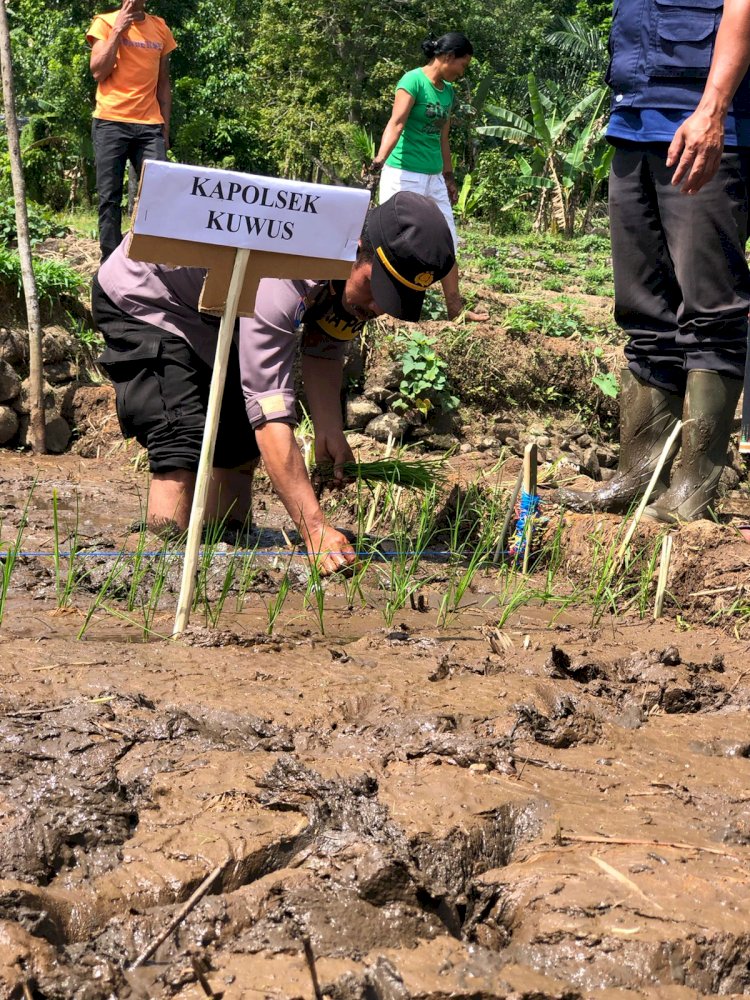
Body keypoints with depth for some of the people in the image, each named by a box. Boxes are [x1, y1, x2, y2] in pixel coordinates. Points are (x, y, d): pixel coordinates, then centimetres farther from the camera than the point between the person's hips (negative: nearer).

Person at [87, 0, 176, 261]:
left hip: (150, 126, 2)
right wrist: (118, 30, -10)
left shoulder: (160, 29, 13)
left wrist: (165, 128, 12)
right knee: (110, 197, -2)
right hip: (111, 122, -2)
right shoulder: (105, 23, 4)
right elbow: (98, 71, -7)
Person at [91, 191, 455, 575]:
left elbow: (322, 346, 2)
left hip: (212, 310, 9)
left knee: (240, 446, 7)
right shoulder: (281, 282, -44)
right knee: (183, 449, -22)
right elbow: (271, 415, -47)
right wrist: (315, 529, -51)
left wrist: (329, 430, -13)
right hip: (141, 297, -9)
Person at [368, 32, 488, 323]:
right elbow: (396, 123, -23)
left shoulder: (448, 91, 12)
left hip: (434, 178, 8)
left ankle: (455, 308, 17)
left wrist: (449, 177, 24)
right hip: (404, 175, -8)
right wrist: (380, 159, -37)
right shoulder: (413, 80, -12)